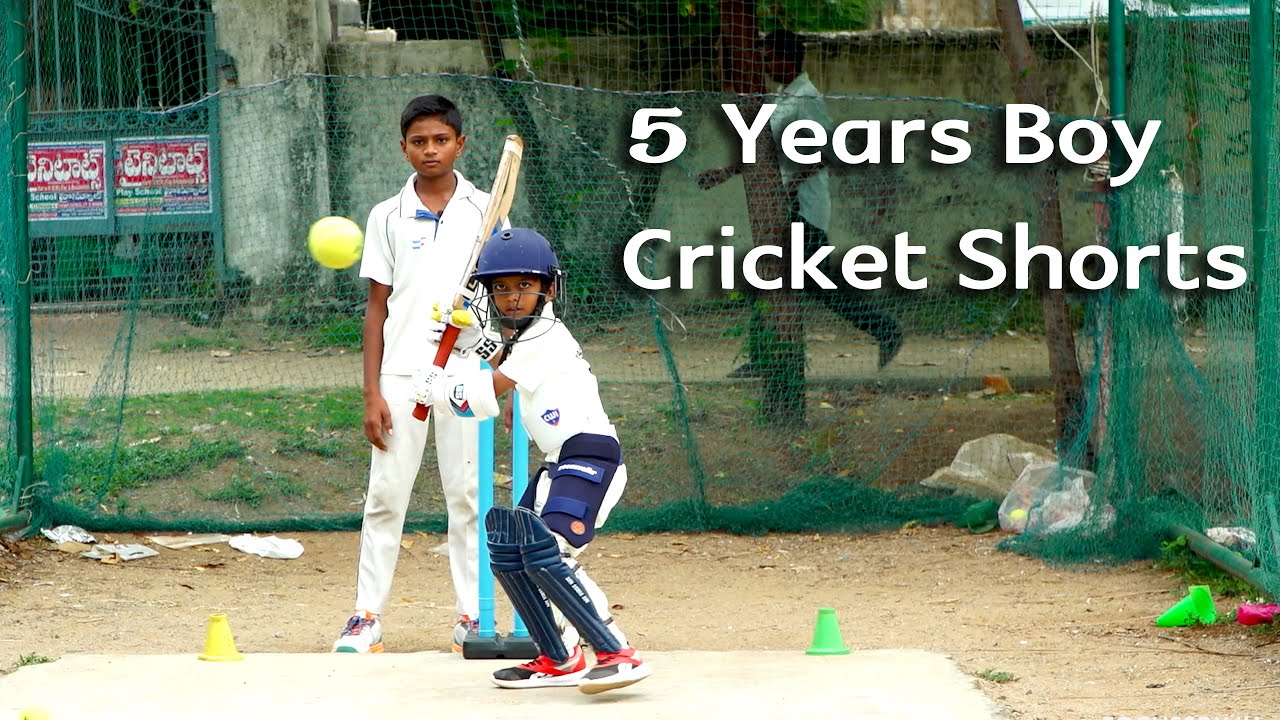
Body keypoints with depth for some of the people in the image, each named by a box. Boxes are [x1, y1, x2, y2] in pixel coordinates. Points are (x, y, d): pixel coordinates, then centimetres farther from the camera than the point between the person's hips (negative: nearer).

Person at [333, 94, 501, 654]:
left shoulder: (485, 211, 5)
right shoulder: (388, 217, 6)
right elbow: (377, 308, 6)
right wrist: (371, 392, 0)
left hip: (467, 374, 0)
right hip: (402, 375, 0)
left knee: (468, 495, 2)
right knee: (385, 496, 0)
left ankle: (474, 616, 9)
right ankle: (367, 615, 4)